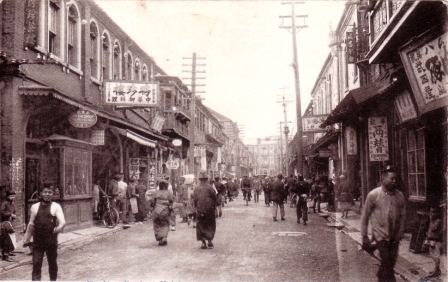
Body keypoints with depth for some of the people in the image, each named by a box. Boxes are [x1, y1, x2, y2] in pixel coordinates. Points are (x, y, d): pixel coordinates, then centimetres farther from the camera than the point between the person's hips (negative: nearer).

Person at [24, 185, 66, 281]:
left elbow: (62, 222, -14)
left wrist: (58, 229, -36)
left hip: (51, 241, -2)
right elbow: (31, 224, 15)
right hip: (38, 241, 2)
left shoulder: (56, 207, -3)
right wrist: (26, 239, 16)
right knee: (36, 264, -2)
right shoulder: (35, 207, 7)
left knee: (53, 264, 12)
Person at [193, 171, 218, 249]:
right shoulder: (209, 188, -9)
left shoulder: (196, 189, -1)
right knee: (210, 225, 11)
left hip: (200, 211, 2)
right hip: (209, 210, -2)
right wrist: (214, 206, 8)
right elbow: (214, 198, -6)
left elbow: (194, 200, 1)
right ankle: (209, 241, 6)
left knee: (201, 226, 10)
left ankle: (203, 242, 5)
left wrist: (197, 208, 13)